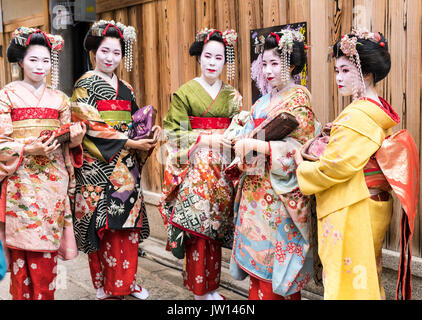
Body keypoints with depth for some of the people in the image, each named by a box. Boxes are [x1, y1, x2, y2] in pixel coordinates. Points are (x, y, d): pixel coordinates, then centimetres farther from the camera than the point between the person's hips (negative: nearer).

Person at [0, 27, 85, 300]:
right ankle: (23, 295, 11)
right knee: (23, 246, -3)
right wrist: (28, 149, -19)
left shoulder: (60, 99, 14)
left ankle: (45, 294, 14)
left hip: (54, 179, 3)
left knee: (47, 246, 3)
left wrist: (75, 140, -8)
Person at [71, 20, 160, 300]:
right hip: (98, 166, -6)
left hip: (127, 165, 6)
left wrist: (149, 135, -4)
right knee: (105, 223, -3)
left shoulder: (126, 89, 16)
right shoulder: (85, 85, -2)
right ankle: (106, 287, 10)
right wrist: (129, 142, -17)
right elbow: (91, 127, -12)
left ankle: (127, 280, 19)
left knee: (128, 221, 7)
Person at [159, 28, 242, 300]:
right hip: (194, 168, -3)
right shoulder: (185, 93, 0)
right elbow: (176, 134, -5)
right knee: (196, 226, -4)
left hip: (222, 168, 4)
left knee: (216, 226, 6)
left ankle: (212, 286, 18)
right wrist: (208, 139, -16)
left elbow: (238, 131, 14)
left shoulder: (232, 95, 12)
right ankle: (199, 289, 9)